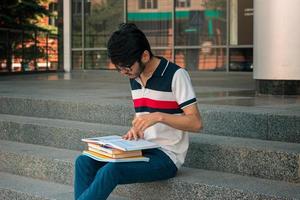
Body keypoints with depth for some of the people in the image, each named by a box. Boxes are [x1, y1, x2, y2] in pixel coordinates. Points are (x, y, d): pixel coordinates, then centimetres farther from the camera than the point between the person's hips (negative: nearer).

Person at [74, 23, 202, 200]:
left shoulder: (175, 75, -13)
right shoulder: (135, 77, 10)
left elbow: (196, 123, -15)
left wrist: (159, 116, -27)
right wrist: (136, 129, 0)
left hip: (166, 156, -7)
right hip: (142, 149, 8)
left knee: (111, 171, -29)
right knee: (85, 162, -12)